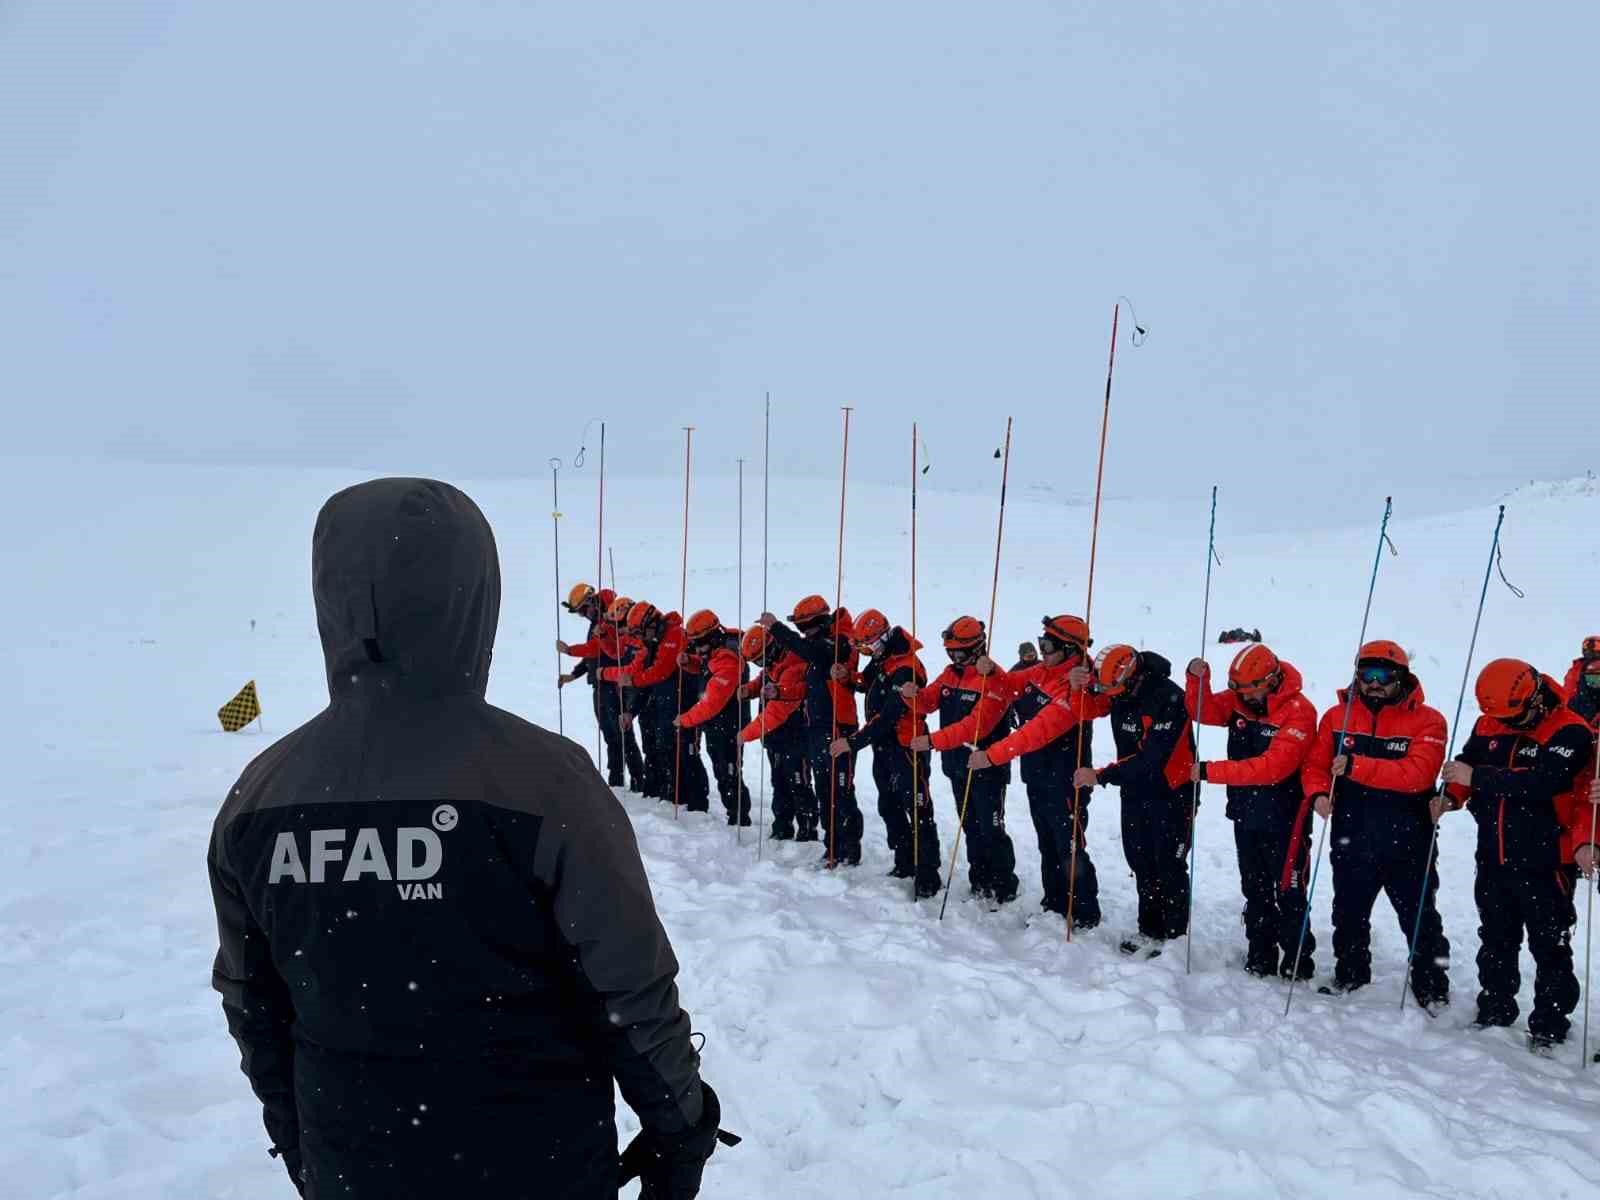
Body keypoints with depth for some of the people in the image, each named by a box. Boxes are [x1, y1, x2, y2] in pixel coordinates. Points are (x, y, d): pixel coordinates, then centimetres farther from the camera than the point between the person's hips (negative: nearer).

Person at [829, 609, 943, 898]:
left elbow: (887, 717, -27)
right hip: (883, 746, 10)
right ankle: (905, 864, 31)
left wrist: (853, 742, -27)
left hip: (905, 747, -10)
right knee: (889, 807, 18)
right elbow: (870, 687, 25)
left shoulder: (905, 669, -23)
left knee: (917, 811, -8)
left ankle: (927, 877, -4)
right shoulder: (881, 660, 7)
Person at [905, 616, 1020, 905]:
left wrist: (933, 741, -30)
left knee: (991, 830, -2)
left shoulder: (993, 680, -19)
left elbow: (976, 726, -27)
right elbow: (928, 702, 7)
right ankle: (980, 884, 30)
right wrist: (914, 695, -16)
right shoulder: (951, 674, 7)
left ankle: (1004, 889, 11)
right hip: (957, 765, 8)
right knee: (971, 827, 17)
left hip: (986, 769, -8)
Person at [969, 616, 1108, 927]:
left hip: (1063, 785, -8)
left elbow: (1037, 732, -32)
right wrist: (992, 672, -10)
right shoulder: (1041, 673, 0)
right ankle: (1055, 904, 36)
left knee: (1070, 852, 3)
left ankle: (1086, 915, 19)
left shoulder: (1075, 691, -25)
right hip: (1037, 779, 8)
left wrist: (992, 755, -34)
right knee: (1048, 847, 21)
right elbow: (1011, 684, 13)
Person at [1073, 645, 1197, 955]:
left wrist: (1102, 775, -31)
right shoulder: (1122, 693, -3)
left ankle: (1175, 937, 14)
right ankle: (1150, 931, 27)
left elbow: (1150, 758, -30)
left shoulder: (1169, 699, -27)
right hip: (1135, 792, 7)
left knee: (1169, 868, 0)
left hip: (1171, 794, -7)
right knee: (1141, 864, 14)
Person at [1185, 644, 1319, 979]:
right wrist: (1197, 679, -21)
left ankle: (1298, 966, 15)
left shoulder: (1298, 711, -21)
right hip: (1245, 816, 7)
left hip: (1283, 820, -6)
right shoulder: (1240, 700, -1)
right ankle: (1260, 960, 29)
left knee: (1288, 896, 2)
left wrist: (1211, 772, -30)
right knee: (1255, 892, 17)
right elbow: (1204, 710, -1)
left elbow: (1271, 766, -28)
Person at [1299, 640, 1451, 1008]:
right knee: (1349, 913, 19)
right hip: (1352, 840, 4)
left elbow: (1417, 774, -23)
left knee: (1420, 919, 9)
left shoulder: (1426, 721, -9)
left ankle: (1432, 987, 27)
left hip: (1407, 843, -3)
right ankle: (1350, 974, 39)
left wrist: (1356, 767, -29)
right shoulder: (1337, 716, 2)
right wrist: (1319, 792, -18)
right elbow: (1315, 764, 4)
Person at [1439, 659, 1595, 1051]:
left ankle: (1549, 1026, 16)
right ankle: (1494, 1010, 32)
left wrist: (1477, 777, -29)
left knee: (1549, 947, 5)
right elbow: (1469, 761, 12)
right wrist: (1452, 795, -8)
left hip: (1545, 863, -6)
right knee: (1496, 941, 18)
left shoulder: (1569, 733, -16)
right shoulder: (1489, 724, 1)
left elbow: (1542, 782, -29)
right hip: (1494, 860, 6)